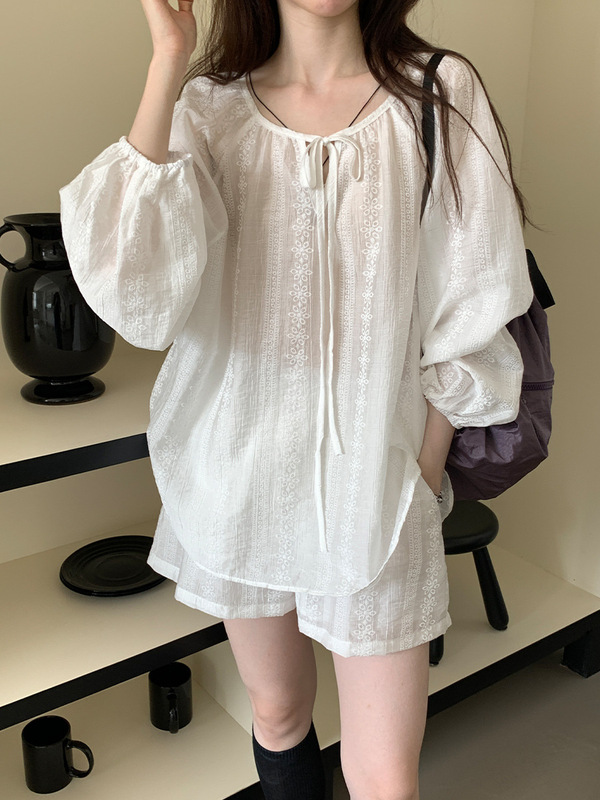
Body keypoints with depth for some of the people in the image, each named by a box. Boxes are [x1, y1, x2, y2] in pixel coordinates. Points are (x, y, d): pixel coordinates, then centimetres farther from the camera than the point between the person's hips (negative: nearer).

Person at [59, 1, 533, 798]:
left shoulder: (443, 96, -5)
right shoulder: (208, 108, -2)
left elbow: (465, 330, -3)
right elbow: (139, 299, -21)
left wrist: (420, 485, -3)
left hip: (375, 489, -1)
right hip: (240, 481, 2)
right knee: (278, 715, 21)